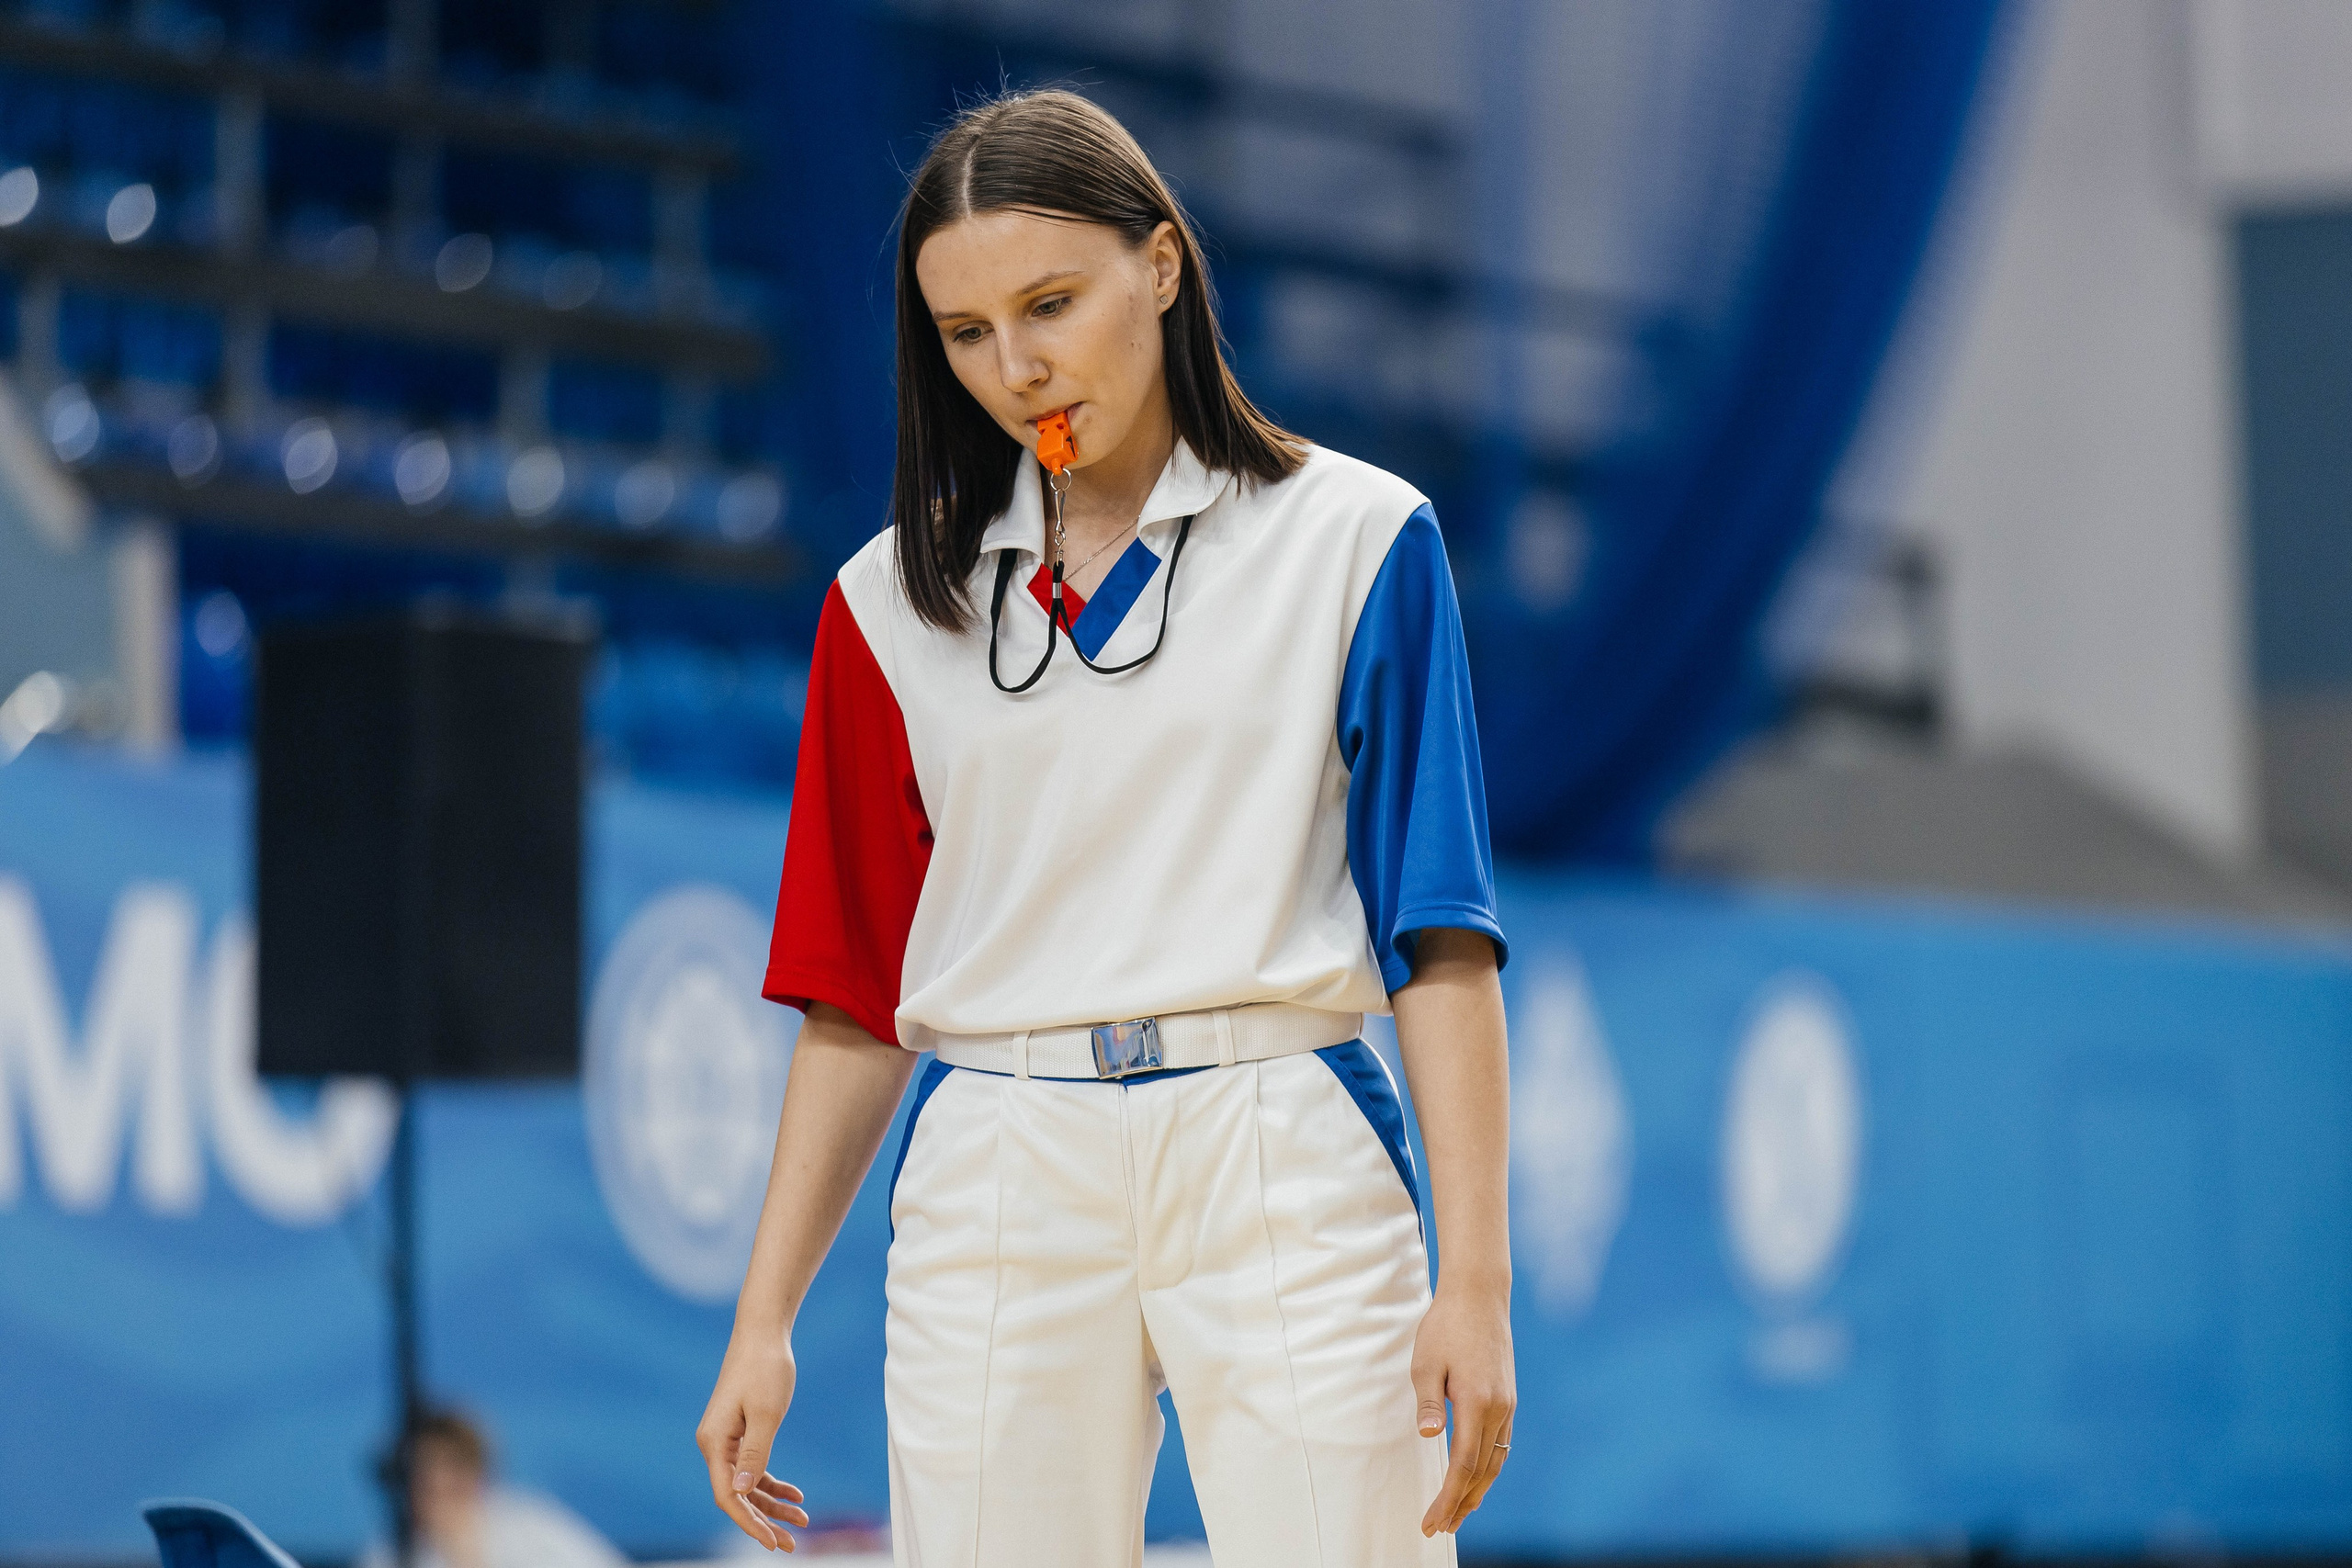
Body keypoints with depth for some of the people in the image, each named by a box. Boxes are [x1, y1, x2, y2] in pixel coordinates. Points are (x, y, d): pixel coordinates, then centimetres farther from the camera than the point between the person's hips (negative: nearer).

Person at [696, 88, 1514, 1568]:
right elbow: (858, 997, 14)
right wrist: (766, 1319, 7)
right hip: (994, 1192, 2)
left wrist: (1476, 1278, -7)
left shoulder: (1358, 539, 5)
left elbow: (1439, 936, 1)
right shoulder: (897, 600, 13)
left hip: (1282, 1164, -2)